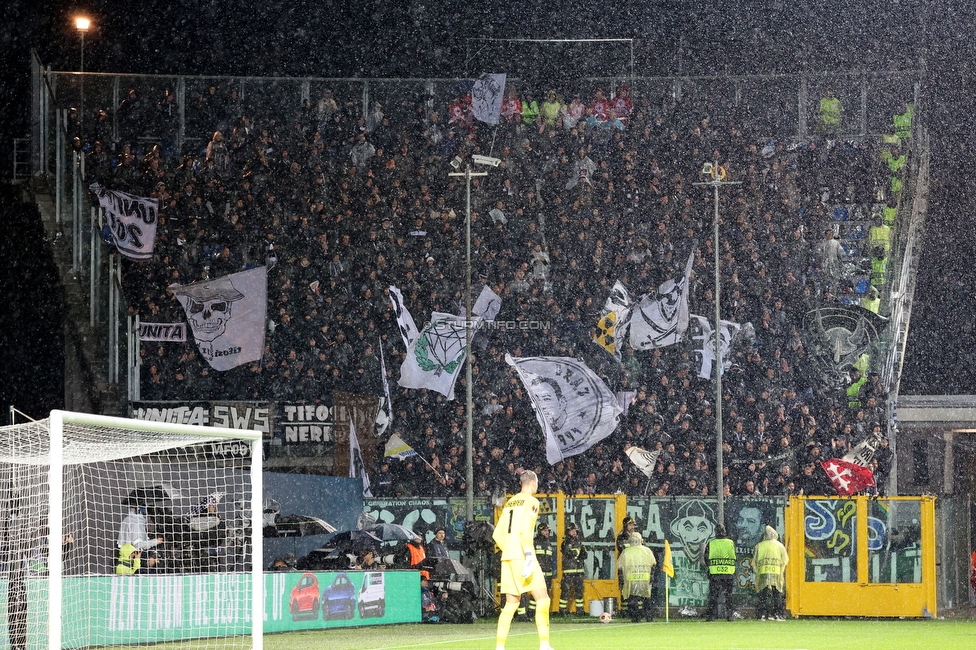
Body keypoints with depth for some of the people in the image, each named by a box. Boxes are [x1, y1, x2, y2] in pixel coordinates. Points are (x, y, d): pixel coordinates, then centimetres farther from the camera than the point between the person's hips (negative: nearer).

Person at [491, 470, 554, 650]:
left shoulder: (510, 502, 17)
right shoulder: (531, 502, -4)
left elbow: (497, 535, 17)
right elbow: (525, 531, -16)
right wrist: (529, 557, -19)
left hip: (507, 557, 7)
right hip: (522, 556, -7)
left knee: (511, 604, 10)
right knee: (542, 599, -5)